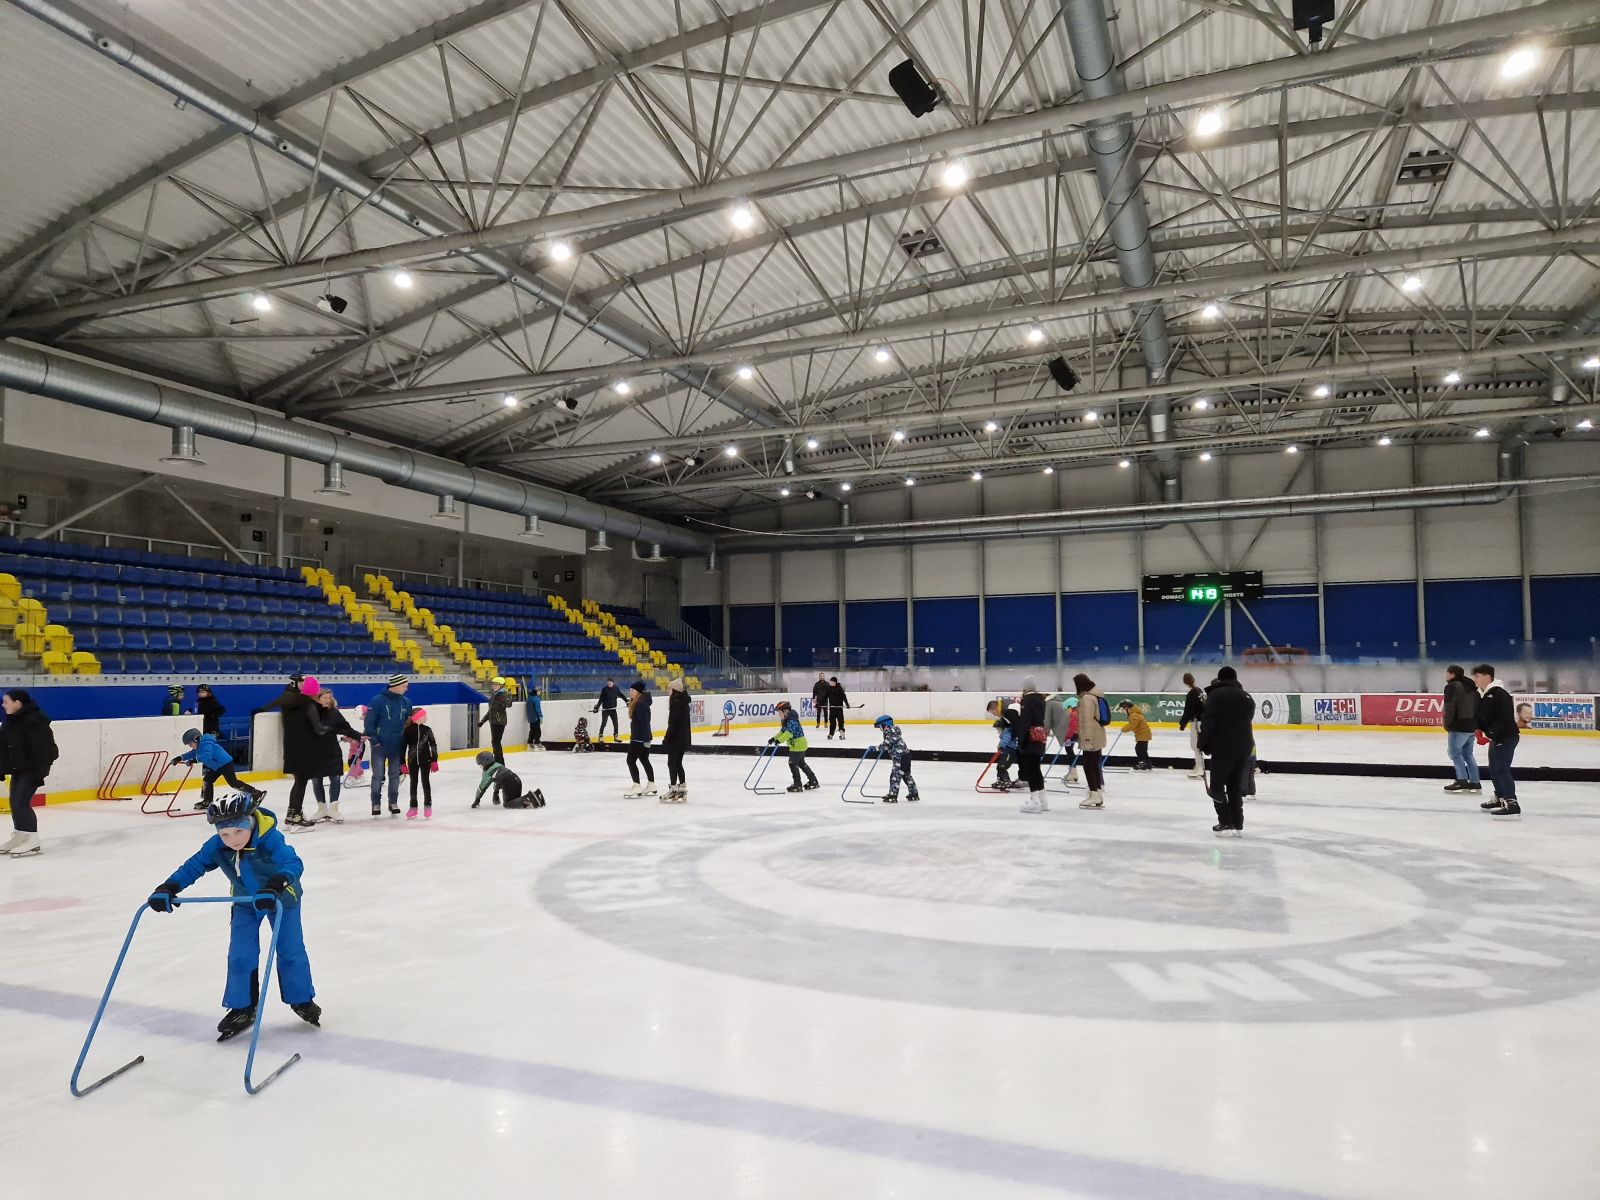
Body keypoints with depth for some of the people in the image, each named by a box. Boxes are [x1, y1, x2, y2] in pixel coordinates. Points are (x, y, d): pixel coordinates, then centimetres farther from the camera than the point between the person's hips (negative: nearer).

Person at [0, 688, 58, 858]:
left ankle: (33, 841, -3)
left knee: (21, 802, -11)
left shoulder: (34, 721, -21)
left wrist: (40, 771, -22)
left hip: (32, 768, -9)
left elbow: (41, 749, -22)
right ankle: (18, 837, 27)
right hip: (18, 768, 9)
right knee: (14, 802, 13)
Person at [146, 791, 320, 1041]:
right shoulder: (216, 847, -22)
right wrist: (167, 889, -20)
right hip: (245, 902, 4)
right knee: (240, 956, 0)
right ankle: (242, 1009, 16)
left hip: (282, 898, -4)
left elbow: (293, 864, -48)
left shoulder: (269, 839, -37)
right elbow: (193, 866, -9)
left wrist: (275, 887, -64)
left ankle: (301, 1000, 22)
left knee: (291, 951, 3)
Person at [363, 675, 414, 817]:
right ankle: (376, 804, 15)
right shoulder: (378, 701, -12)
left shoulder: (406, 702, 1)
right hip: (380, 746, -4)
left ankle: (393, 803, 23)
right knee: (378, 775, 3)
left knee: (395, 775, 12)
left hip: (397, 746, 4)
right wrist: (373, 739, -14)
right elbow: (369, 722, -11)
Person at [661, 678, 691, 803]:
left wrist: (667, 739, -17)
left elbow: (672, 723, -21)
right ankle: (682, 791, 19)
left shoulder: (676, 703, -18)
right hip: (683, 738, 9)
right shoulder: (683, 702, 11)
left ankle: (673, 791, 0)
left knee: (672, 763, -2)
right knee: (678, 763, 15)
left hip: (676, 739, -9)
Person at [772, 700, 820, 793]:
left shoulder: (792, 720, -22)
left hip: (798, 744, -11)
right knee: (801, 763, 19)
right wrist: (774, 738, 8)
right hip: (797, 744, 11)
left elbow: (789, 733, -33)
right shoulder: (785, 720, 11)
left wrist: (780, 740, -40)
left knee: (793, 763, -6)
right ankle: (813, 781, 26)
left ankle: (797, 784, 0)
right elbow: (782, 731, 18)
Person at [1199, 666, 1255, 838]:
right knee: (1236, 787, 15)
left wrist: (1204, 744, -3)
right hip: (1244, 749, 6)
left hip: (1223, 749, -6)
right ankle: (1238, 825, 15)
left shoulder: (1216, 695, -8)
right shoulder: (1247, 697, 12)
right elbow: (1248, 722, 13)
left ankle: (1226, 824, -1)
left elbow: (1208, 722, -13)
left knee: (1217, 786, 5)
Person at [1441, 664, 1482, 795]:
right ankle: (1475, 783, 15)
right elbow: (1478, 706, 17)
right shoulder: (1471, 686, 16)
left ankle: (1462, 781, -7)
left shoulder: (1452, 687, -12)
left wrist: (1447, 724, -5)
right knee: (1468, 754, 15)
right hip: (1472, 725, 9)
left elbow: (1449, 708, -18)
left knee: (1454, 751, -2)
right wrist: (1477, 724, 20)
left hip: (1459, 726, -9)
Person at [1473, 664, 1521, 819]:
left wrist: (1490, 733, -29)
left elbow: (1504, 718, -26)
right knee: (1493, 768, 20)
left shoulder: (1500, 694, -20)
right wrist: (1479, 729, -2)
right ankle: (1500, 798, 34)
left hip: (1507, 736, -10)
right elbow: (1479, 715, 15)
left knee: (1501, 769, -15)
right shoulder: (1481, 694, 10)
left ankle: (1512, 804, -18)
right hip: (1495, 736, 10)